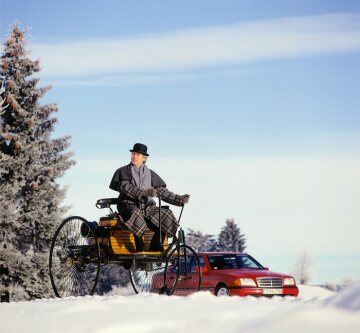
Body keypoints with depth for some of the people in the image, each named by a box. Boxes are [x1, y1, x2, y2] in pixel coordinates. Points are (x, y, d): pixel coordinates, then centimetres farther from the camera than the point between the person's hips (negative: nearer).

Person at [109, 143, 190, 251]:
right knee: (136, 214, -39)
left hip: (147, 206, 4)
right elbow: (125, 187, -13)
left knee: (165, 219, -22)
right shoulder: (123, 171, 7)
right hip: (128, 205, -4)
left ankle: (154, 252, -14)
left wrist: (179, 199, -2)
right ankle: (140, 251, -31)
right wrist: (144, 193, -28)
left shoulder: (150, 174, 17)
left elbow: (162, 192, 12)